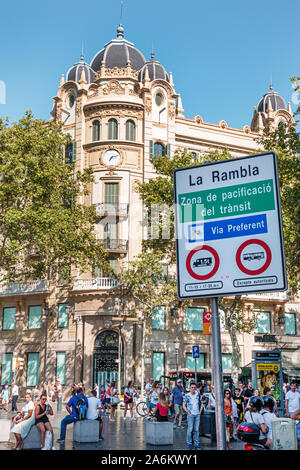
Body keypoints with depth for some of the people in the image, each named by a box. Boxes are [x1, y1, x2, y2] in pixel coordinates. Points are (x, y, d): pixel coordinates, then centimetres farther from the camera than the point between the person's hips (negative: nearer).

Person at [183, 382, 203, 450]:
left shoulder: (198, 394, 6)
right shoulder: (187, 395, -4)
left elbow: (201, 404, 16)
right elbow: (184, 406, -1)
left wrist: (200, 411, 7)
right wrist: (188, 413, -6)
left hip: (197, 414, 3)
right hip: (191, 414, -3)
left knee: (196, 429, 5)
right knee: (190, 429, -4)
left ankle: (196, 444, 11)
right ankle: (189, 444, 6)